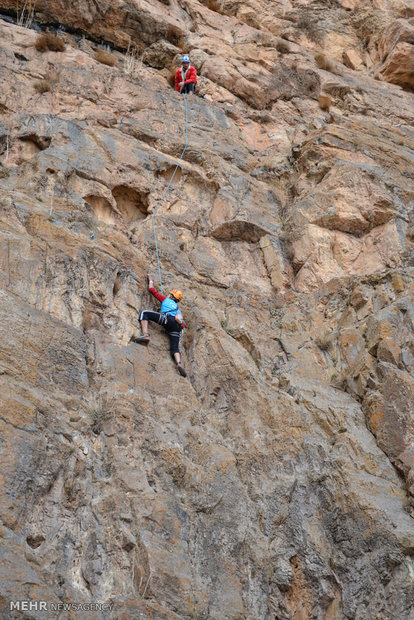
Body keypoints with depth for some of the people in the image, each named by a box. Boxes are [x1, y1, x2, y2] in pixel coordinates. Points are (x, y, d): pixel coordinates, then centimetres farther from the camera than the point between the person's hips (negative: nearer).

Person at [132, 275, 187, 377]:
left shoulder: (166, 300, 27)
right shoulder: (178, 309, 40)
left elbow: (151, 289, 30)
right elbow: (182, 324, 31)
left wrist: (150, 280, 47)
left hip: (169, 319, -6)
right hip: (178, 326, 6)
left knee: (145, 313, -2)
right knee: (174, 348, 0)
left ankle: (145, 335, -23)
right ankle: (179, 364, -30)